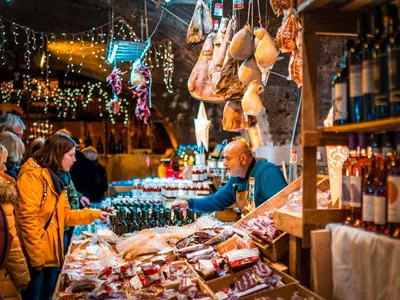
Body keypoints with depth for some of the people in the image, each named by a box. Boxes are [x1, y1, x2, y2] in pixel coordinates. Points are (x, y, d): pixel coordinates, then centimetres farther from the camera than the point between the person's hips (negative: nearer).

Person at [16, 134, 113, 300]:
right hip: (36, 256, -9)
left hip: (52, 253, 9)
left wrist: (94, 214, 11)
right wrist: (37, 256, -21)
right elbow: (27, 219, -22)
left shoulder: (56, 177, 14)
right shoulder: (33, 175, -16)